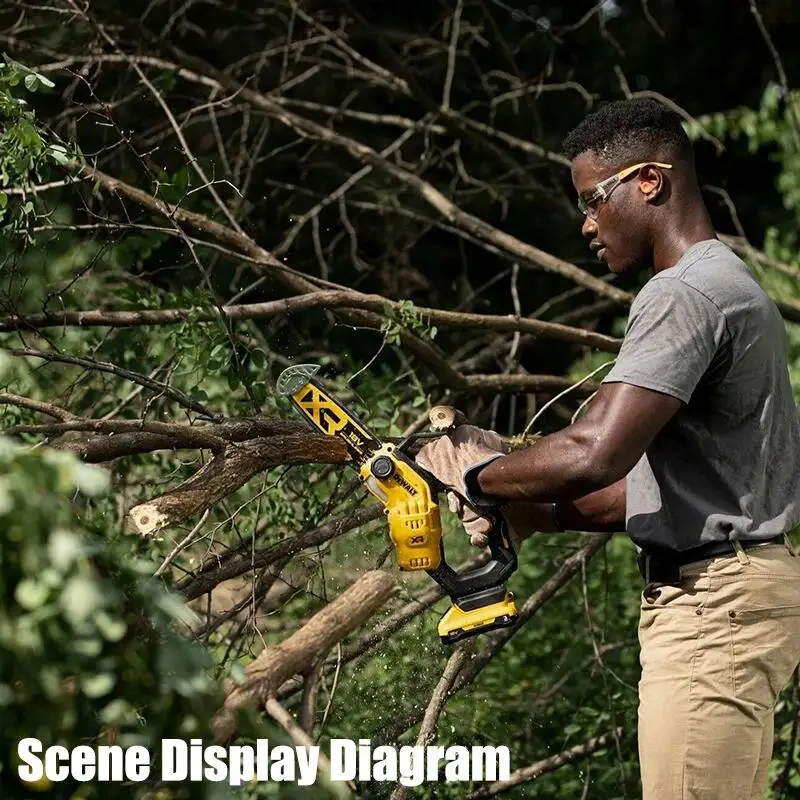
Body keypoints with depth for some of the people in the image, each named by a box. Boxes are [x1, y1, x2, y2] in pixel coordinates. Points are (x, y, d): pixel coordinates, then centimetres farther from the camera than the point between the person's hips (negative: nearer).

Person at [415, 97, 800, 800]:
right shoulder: (728, 285, 18)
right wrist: (531, 513, 11)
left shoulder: (685, 294, -16)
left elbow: (592, 455, -26)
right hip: (729, 594, 11)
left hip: (714, 605, -11)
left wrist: (477, 476, -9)